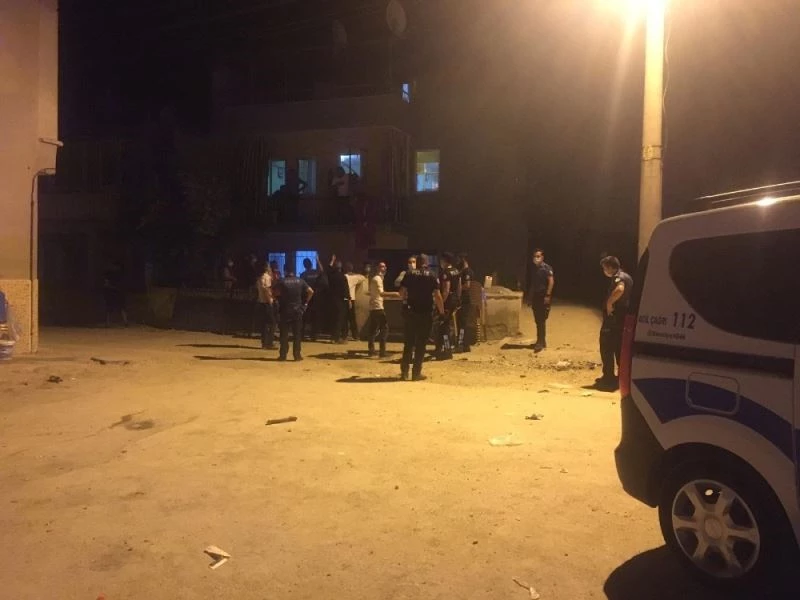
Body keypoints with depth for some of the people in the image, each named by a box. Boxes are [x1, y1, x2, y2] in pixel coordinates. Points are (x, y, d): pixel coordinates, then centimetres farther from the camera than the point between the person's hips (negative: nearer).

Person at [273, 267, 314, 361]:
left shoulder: (282, 281, -3)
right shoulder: (300, 281, 2)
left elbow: (276, 292, -12)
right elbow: (311, 291, -4)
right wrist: (306, 302, 4)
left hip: (285, 310, -1)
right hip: (297, 310, 1)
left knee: (284, 334, 5)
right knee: (297, 333, 6)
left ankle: (283, 355, 5)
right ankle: (297, 355, 6)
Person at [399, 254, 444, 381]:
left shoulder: (409, 274, 3)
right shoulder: (431, 275, -1)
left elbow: (401, 293, 1)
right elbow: (437, 296, -8)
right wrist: (442, 311, 2)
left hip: (412, 312, 2)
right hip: (426, 313, -2)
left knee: (408, 342, 11)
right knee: (421, 343, 5)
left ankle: (404, 371, 12)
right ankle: (416, 373, 6)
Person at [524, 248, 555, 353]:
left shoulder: (547, 268, -8)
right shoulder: (532, 269, 12)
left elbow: (551, 281, -15)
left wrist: (548, 295, -22)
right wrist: (528, 297, 15)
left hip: (544, 297, -7)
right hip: (535, 297, 7)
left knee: (541, 321, -9)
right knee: (538, 321, 10)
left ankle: (540, 342, -6)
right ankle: (541, 341, 18)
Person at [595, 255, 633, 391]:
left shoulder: (618, 277, -16)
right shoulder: (626, 277, 15)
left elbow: (619, 289, -39)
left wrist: (609, 302, -28)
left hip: (614, 319, -10)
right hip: (623, 319, 10)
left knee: (607, 349, -2)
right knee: (620, 349, 16)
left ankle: (609, 379, -1)